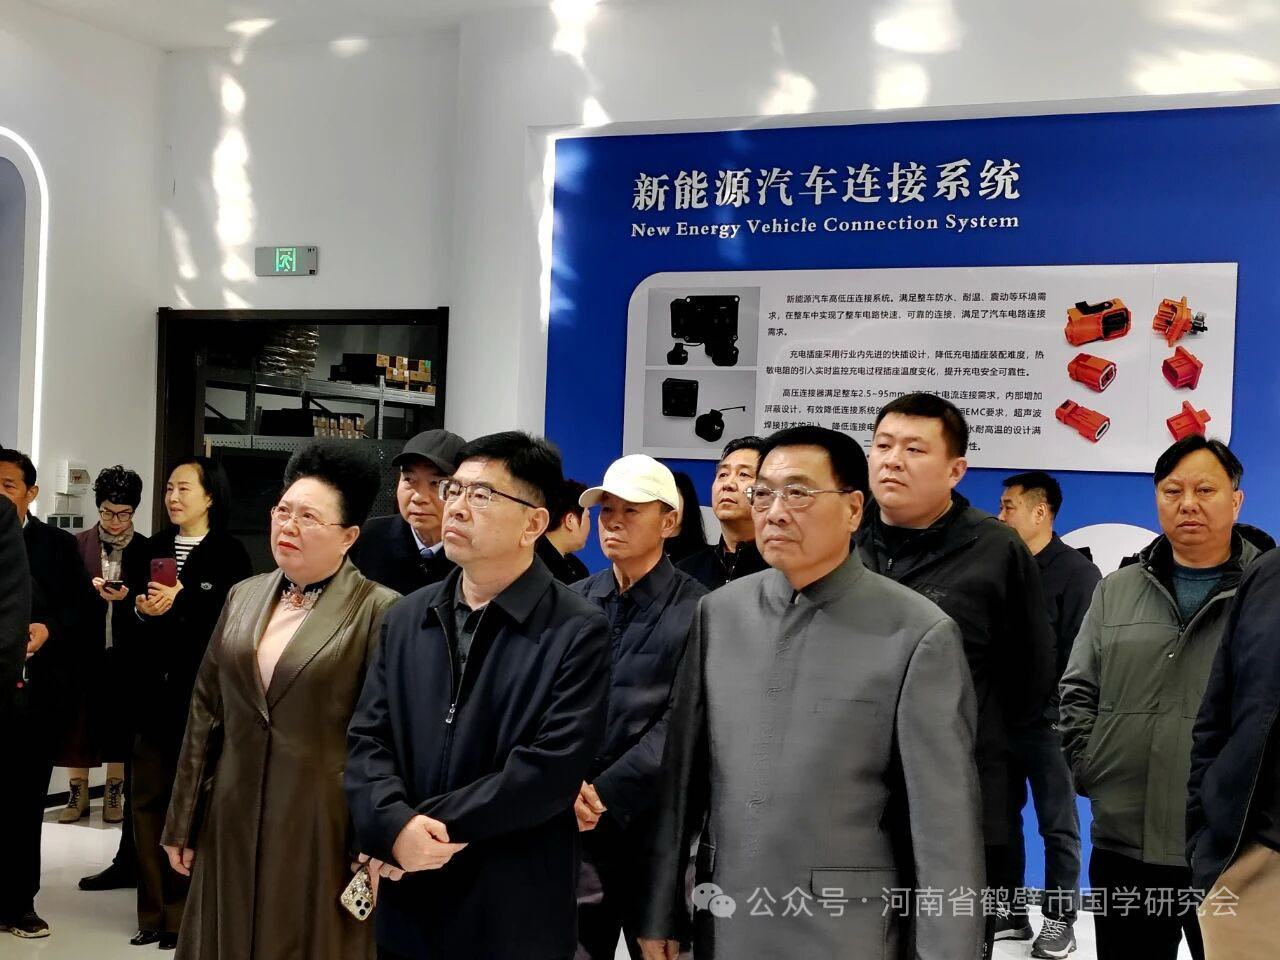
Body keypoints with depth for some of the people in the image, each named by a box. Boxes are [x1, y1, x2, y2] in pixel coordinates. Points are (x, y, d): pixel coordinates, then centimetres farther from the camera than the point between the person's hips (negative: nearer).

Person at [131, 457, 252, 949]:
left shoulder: (229, 553, -3)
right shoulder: (154, 549, 12)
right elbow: (132, 620, 15)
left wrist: (180, 602, -17)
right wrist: (142, 610, -6)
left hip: (203, 692, -5)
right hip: (154, 690, 5)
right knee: (147, 798, 4)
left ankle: (184, 913, 10)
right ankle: (155, 913, 12)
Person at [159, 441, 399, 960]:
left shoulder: (378, 610, -9)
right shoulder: (244, 596, 9)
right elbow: (206, 711, 11)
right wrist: (183, 823, 11)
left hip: (322, 829, -5)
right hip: (233, 824, 5)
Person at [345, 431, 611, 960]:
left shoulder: (578, 632, -9)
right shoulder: (406, 618, 8)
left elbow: (552, 769, -17)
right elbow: (366, 740, 2)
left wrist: (431, 822, -16)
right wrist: (395, 826, -16)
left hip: (514, 916, -4)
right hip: (405, 902, 4)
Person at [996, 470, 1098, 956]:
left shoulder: (1076, 572, -7)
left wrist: (1063, 712, -17)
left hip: (1047, 722, -6)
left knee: (1058, 827, 5)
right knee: (1001, 820, 11)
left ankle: (1059, 920, 14)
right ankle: (1008, 913, 22)